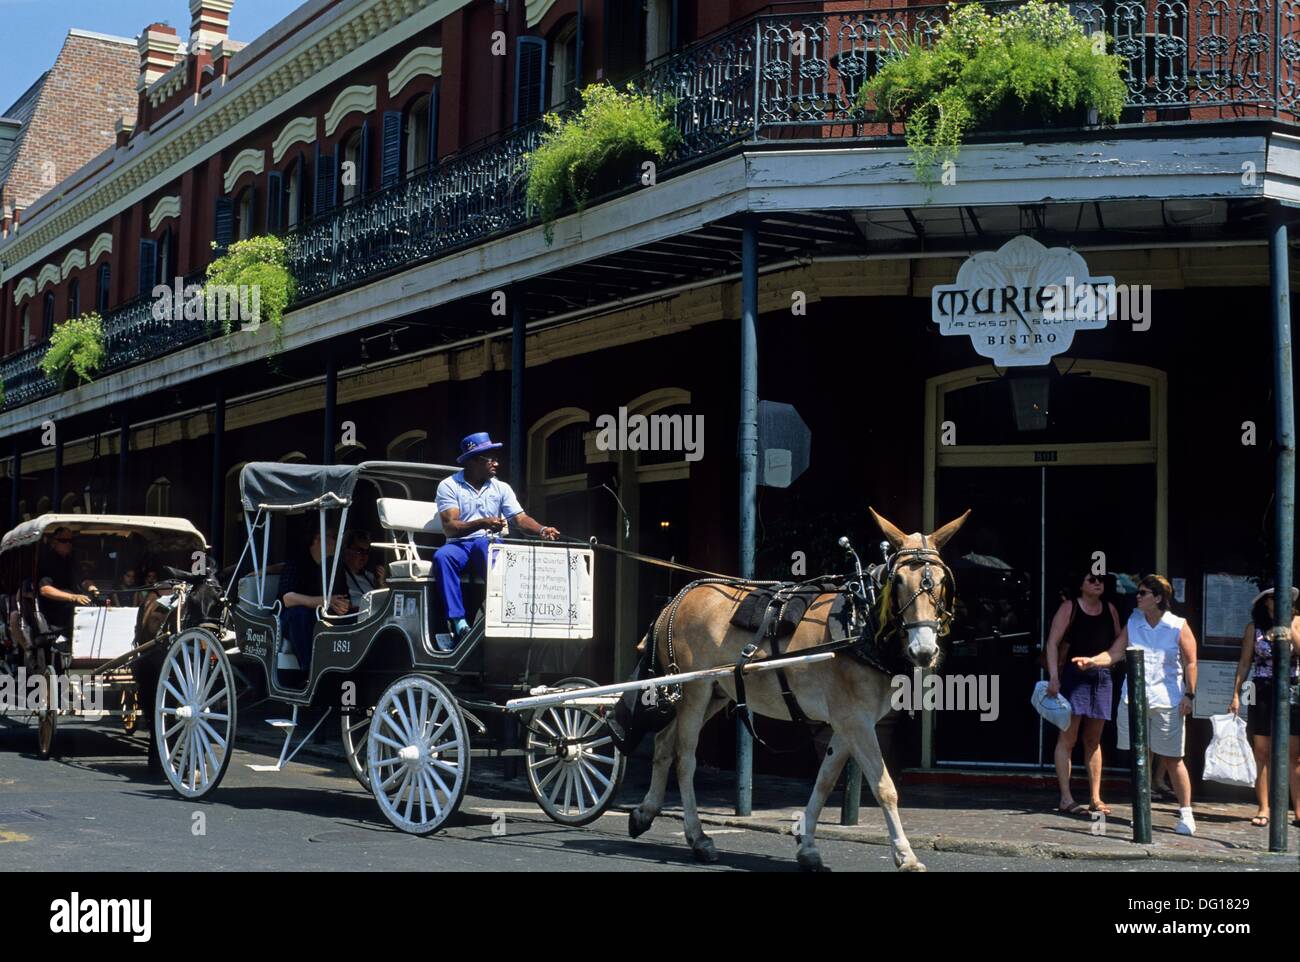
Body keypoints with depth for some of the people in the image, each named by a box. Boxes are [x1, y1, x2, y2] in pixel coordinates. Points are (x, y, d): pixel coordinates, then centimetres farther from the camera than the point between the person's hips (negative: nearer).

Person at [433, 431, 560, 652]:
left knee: (483, 544, -35)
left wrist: (542, 530, -19)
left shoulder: (501, 488, 14)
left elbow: (520, 519, 3)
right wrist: (482, 523, -25)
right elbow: (449, 527, -10)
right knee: (442, 556, -35)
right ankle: (458, 623, -39)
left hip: (490, 545, 1)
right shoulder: (449, 486, 2)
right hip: (460, 545, -1)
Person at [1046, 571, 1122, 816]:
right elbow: (1053, 643, -6)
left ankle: (1095, 798, 12)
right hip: (1074, 675, -5)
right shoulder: (1069, 608, -2)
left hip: (1102, 677, 5)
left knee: (1094, 741, 9)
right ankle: (1066, 798, -4)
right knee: (1068, 738, -5)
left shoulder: (1110, 609, 12)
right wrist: (1054, 676, -16)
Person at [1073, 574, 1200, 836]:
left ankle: (1186, 813, 8)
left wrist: (1188, 695, -9)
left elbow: (1189, 663, -2)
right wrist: (1092, 661, -12)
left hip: (1167, 701, -4)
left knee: (1172, 759, -1)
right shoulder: (1133, 623, 9)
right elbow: (1115, 652, 4)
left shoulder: (1178, 627, -2)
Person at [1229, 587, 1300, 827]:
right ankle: (1263, 809, 6)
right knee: (1262, 753, 1)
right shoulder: (1254, 628, 6)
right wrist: (1236, 694, -1)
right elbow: (1244, 663, 6)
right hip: (1262, 694, 1)